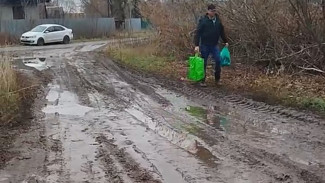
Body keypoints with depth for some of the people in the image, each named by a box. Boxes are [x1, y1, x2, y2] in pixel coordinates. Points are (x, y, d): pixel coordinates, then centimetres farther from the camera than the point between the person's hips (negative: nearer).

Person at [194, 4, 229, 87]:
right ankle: (202, 81, 13)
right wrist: (196, 45, -19)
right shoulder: (203, 20, -9)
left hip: (214, 45, 3)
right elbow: (198, 33, -12)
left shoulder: (218, 20, 4)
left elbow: (222, 32, 16)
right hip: (204, 45, -3)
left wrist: (225, 41, 15)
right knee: (203, 63, 3)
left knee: (218, 61, -5)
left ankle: (217, 79, 9)